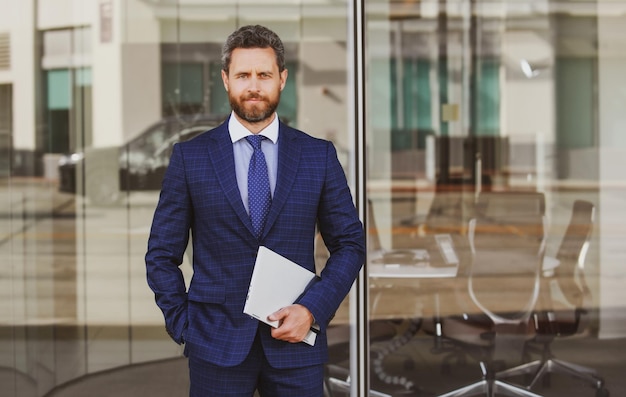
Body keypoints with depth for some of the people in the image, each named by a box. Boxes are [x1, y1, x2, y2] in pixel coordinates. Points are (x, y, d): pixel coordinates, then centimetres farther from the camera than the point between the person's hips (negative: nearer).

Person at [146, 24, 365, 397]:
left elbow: (350, 243, 6)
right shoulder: (190, 157, 2)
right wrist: (183, 325, -4)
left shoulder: (319, 155, 4)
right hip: (218, 344, 0)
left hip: (295, 341, 1)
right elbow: (162, 254, 5)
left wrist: (312, 309, -6)